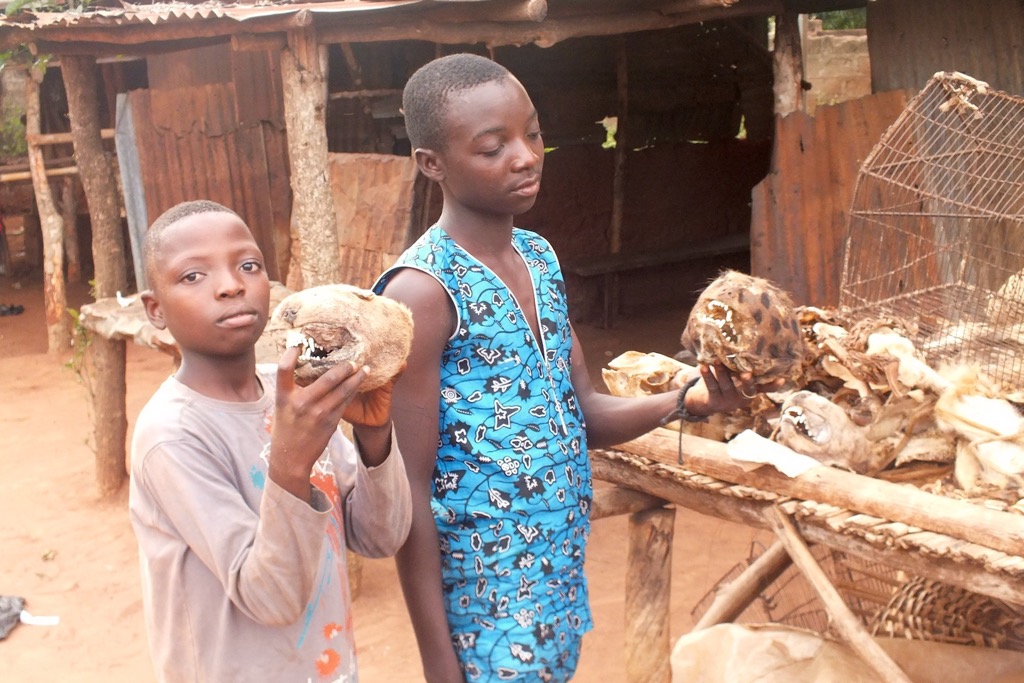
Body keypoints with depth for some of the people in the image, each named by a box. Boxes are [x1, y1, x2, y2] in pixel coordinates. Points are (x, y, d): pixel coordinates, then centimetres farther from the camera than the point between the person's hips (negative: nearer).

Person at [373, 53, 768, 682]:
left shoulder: (540, 257, 4)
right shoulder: (422, 291, -19)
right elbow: (409, 488, -17)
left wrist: (684, 401, -8)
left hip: (564, 578, 7)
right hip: (488, 603, -7)